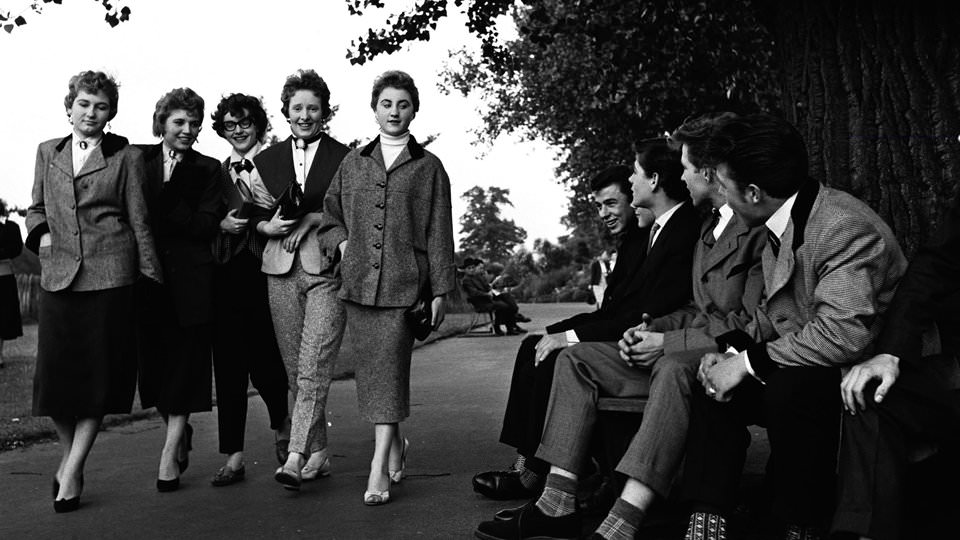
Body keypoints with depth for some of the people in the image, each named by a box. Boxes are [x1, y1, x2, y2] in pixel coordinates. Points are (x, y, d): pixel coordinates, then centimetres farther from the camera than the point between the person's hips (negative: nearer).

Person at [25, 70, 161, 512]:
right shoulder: (47, 152, 15)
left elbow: (138, 221, 5)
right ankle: (68, 453, 25)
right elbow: (36, 207, 23)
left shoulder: (125, 157, 6)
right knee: (54, 372, 2)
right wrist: (41, 232, 2)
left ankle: (72, 470, 8)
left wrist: (150, 274, 2)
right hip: (58, 273, 3)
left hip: (110, 275, -3)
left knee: (98, 373, -1)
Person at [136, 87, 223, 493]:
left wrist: (164, 208, -14)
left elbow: (207, 226, -4)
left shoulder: (207, 169, 7)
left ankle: (170, 455, 3)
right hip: (148, 275, 2)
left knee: (184, 364, -2)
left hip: (190, 279, -2)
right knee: (154, 363, 8)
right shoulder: (138, 159, 9)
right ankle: (180, 433, 30)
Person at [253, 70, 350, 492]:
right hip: (281, 271, 4)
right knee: (295, 371, 7)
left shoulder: (344, 157, 3)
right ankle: (316, 453, 16)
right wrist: (269, 226, -4)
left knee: (313, 370, -11)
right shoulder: (267, 160, 15)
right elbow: (251, 215, 17)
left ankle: (295, 458, -12)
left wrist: (314, 219, -11)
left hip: (327, 270, -4)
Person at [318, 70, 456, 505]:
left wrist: (440, 290, 0)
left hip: (404, 283, -4)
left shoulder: (428, 167, 6)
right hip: (359, 281, 4)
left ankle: (379, 469, -5)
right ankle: (395, 443, 29)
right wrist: (341, 242, 3)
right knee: (369, 368, 8)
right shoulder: (353, 163, 14)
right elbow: (329, 213, 24)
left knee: (389, 369, -8)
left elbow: (439, 232, 4)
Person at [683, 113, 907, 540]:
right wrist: (732, 351, -5)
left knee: (789, 387, -33)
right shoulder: (778, 227, 6)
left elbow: (843, 333, -31)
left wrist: (748, 362, -25)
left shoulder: (844, 227, -22)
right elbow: (774, 313, 13)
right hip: (800, 367, 9)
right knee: (715, 380, -1)